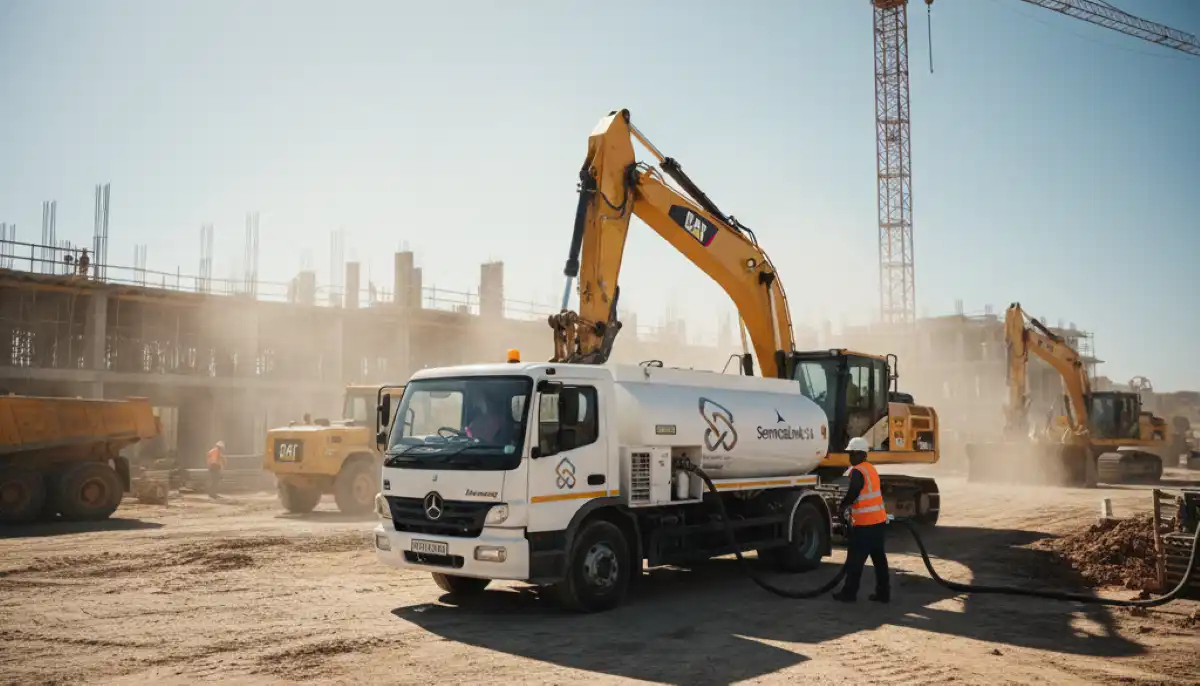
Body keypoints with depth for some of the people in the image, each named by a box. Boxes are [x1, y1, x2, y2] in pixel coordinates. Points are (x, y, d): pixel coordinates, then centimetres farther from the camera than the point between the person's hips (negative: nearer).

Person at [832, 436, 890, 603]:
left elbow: (852, 494, -21)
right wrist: (850, 505, 16)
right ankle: (883, 593, 15)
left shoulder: (857, 471, -14)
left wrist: (843, 505, -3)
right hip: (879, 520, 9)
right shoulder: (871, 469, 14)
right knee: (879, 558, 12)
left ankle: (849, 593, 7)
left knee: (855, 560, 1)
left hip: (864, 524, -9)